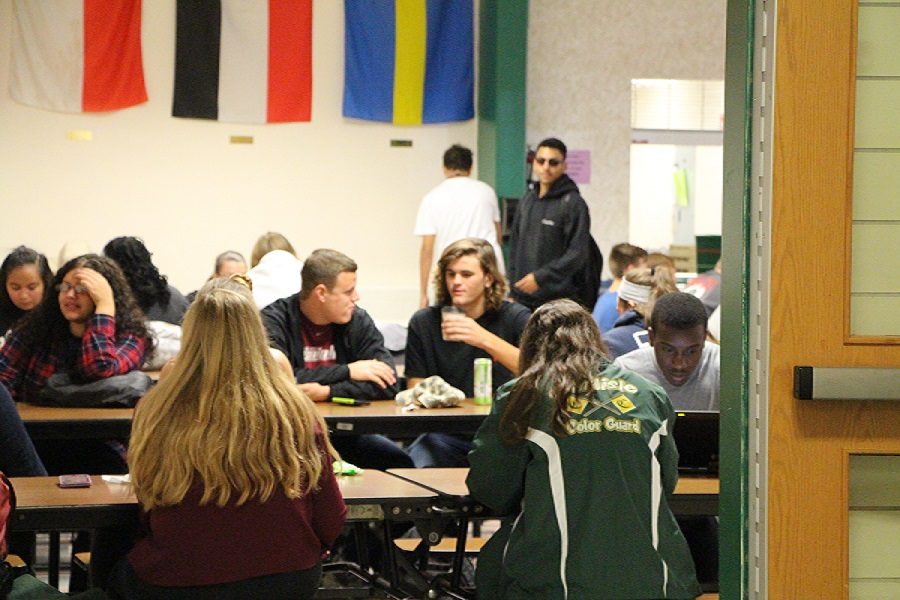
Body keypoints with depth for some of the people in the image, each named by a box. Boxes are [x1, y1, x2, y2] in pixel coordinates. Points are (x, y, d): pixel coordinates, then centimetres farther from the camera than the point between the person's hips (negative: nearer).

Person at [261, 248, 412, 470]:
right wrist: (347, 371, -15)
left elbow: (388, 384, -6)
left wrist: (327, 392, -20)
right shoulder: (274, 321, -8)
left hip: (343, 432, 4)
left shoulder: (358, 321, 5)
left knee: (398, 461, -20)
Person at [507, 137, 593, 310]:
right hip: (522, 299, 6)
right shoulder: (527, 201, 15)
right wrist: (513, 289, 14)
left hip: (558, 299, -6)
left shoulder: (573, 204, -7)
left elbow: (578, 254, -13)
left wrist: (540, 277, -17)